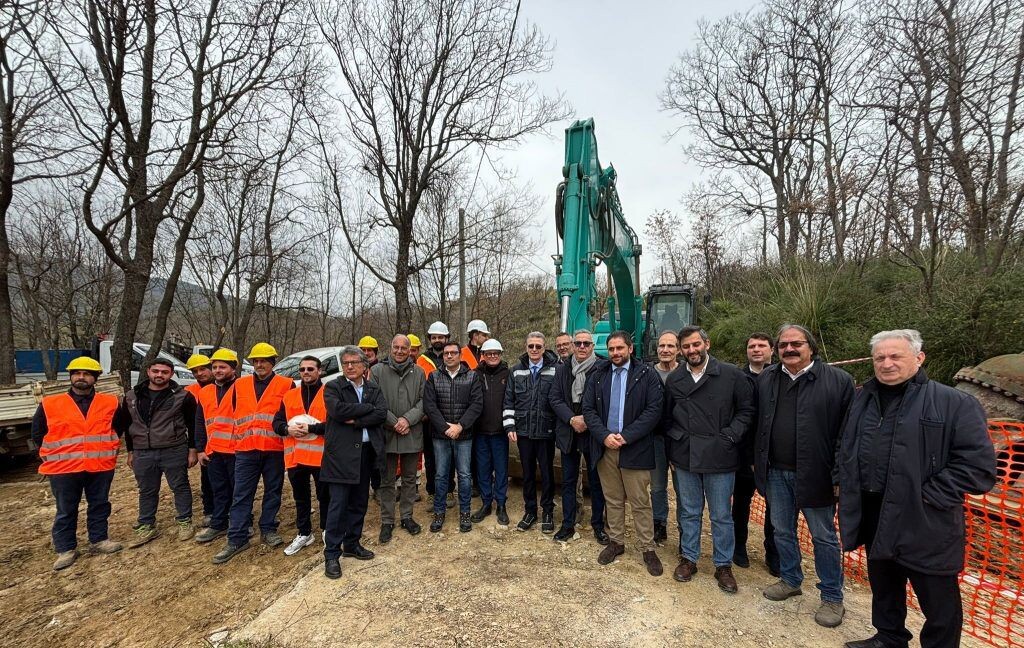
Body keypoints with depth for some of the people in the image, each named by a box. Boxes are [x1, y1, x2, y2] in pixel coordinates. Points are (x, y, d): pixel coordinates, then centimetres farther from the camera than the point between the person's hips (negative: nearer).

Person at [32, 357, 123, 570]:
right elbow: (37, 433, 8)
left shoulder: (110, 402, 1)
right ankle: (66, 549, 22)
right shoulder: (50, 404, -1)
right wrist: (57, 455, 4)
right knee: (66, 511, 9)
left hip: (101, 467, 1)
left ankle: (99, 540, 26)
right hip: (64, 469, -1)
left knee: (100, 505, 12)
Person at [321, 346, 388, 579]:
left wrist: (356, 421, -16)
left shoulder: (373, 389, 10)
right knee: (338, 504, -2)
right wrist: (368, 407, -13)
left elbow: (382, 414, -5)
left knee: (359, 502, 13)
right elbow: (338, 410, -20)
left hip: (366, 451, 4)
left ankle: (352, 544, 29)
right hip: (341, 453, -4)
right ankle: (332, 555, 10)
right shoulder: (333, 387, -2)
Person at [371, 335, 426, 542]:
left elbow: (423, 401, -1)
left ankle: (407, 516, 29)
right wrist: (394, 423, -13)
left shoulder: (418, 372, 3)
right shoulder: (378, 371, -3)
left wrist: (408, 419, -15)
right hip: (386, 434, -2)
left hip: (412, 434, 2)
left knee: (410, 478, 14)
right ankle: (387, 521, 22)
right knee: (387, 480, 9)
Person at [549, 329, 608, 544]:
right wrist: (571, 419, -11)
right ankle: (568, 525, 26)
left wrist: (587, 419, -16)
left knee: (596, 481, 10)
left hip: (593, 432, -3)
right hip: (568, 433, 3)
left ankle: (598, 525, 27)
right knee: (568, 481, 13)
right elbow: (555, 399, 1)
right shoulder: (562, 369, 5)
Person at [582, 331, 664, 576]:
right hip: (605, 447, 3)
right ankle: (616, 542, 31)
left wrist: (626, 436, -16)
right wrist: (604, 436, -12)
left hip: (635, 449, -3)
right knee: (613, 500, 15)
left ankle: (648, 549, 20)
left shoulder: (647, 374, -5)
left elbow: (654, 410, -11)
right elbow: (588, 409, 3)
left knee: (640, 502, 5)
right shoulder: (598, 376, 7)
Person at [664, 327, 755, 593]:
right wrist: (673, 446, 7)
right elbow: (667, 416, 13)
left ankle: (723, 565, 28)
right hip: (684, 458, 3)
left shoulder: (731, 375, -5)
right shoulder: (674, 380, 5)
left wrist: (729, 437, -10)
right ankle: (688, 558, 31)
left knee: (721, 515, 11)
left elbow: (747, 410, 0)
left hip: (719, 458, -2)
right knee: (688, 512, 15)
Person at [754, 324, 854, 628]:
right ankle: (790, 580, 38)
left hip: (815, 474, -4)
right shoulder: (765, 379, 4)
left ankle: (832, 597, 29)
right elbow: (758, 423, 9)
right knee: (782, 531, 18)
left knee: (824, 537, 11)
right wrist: (759, 463, 7)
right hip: (776, 473, 4)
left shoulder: (838, 380, -9)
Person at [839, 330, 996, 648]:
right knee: (883, 586, 23)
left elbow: (978, 464, -14)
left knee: (937, 601, 10)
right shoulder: (863, 400, 7)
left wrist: (926, 495, -17)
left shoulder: (955, 403, -9)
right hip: (874, 517, 5)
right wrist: (846, 484, 8)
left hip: (924, 523, -5)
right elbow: (845, 449, 18)